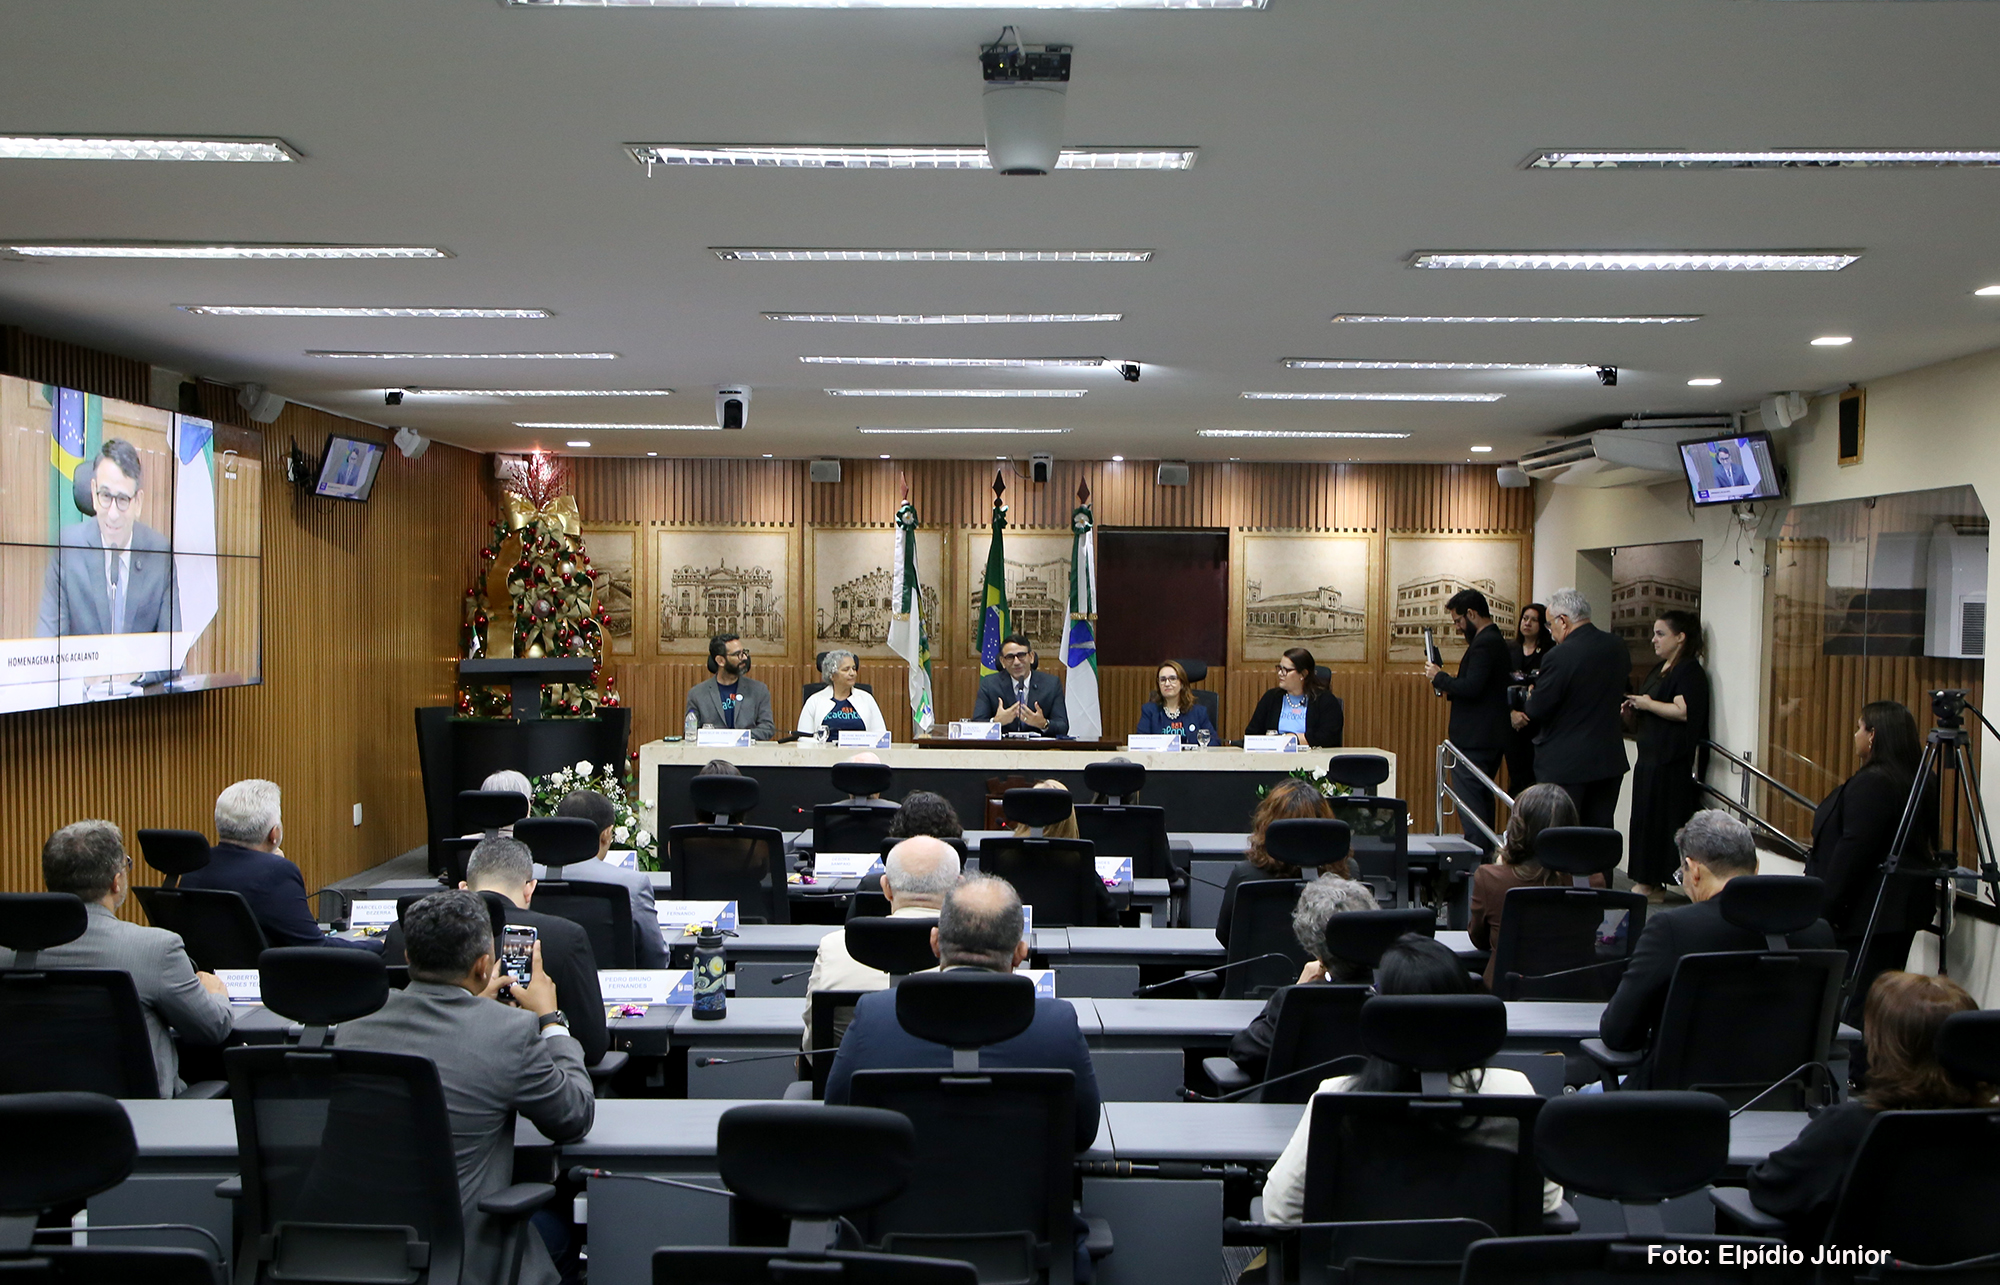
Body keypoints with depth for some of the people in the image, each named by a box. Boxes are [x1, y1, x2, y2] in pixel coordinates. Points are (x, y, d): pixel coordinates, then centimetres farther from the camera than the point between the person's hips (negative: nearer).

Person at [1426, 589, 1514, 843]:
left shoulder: (1484, 643, -16)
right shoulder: (1496, 641, 17)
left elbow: (1471, 687, -25)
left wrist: (1439, 677, -11)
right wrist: (1449, 688, 11)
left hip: (1474, 742, -11)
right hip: (1492, 737, 11)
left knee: (1469, 801, -9)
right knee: (1481, 800, 17)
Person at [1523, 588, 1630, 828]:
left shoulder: (1560, 656, -20)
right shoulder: (1618, 647, 3)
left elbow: (1537, 710, -16)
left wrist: (1530, 696, 5)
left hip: (1564, 765, -7)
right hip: (1610, 761, 7)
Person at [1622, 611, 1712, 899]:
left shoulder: (1689, 671, -12)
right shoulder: (1660, 669, 18)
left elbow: (1683, 711, -25)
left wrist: (1647, 704, -15)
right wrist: (1633, 708, 9)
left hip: (1671, 760, -10)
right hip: (1650, 755, 10)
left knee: (1658, 819, -7)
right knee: (1644, 818, 8)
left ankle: (1651, 884, -2)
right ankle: (1644, 881, 11)